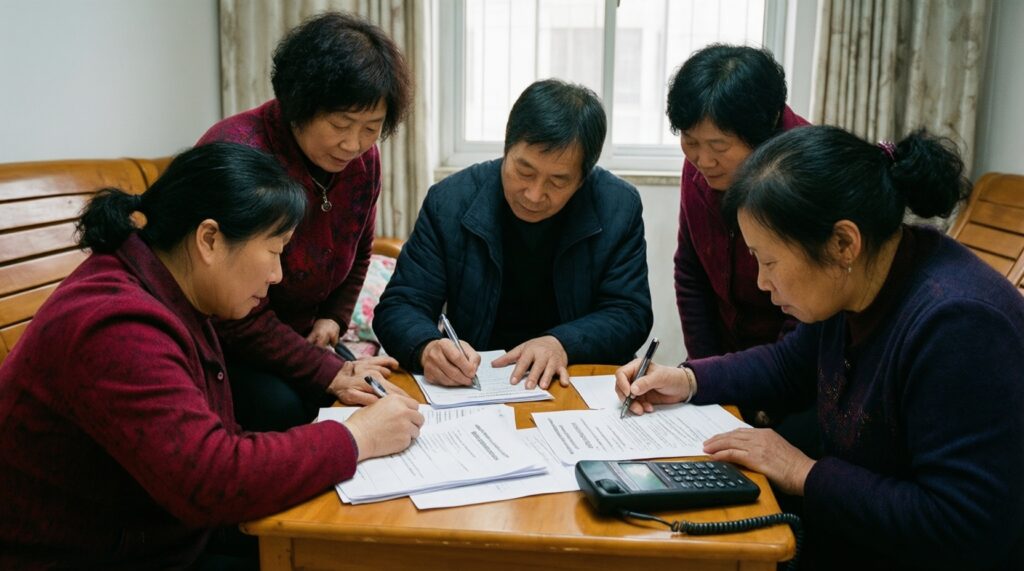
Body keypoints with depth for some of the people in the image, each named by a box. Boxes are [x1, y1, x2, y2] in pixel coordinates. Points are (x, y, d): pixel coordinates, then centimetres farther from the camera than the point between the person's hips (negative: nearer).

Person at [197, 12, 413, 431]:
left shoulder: (363, 159, -5)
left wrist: (333, 319, -1)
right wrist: (327, 372, -29)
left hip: (296, 337, 6)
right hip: (216, 346, -6)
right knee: (282, 406, -31)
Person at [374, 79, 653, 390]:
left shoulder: (620, 206, -5)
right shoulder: (449, 201, -6)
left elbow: (631, 313, -2)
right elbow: (399, 306, -5)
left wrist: (563, 343, -22)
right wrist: (427, 348, -28)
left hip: (574, 385, 0)